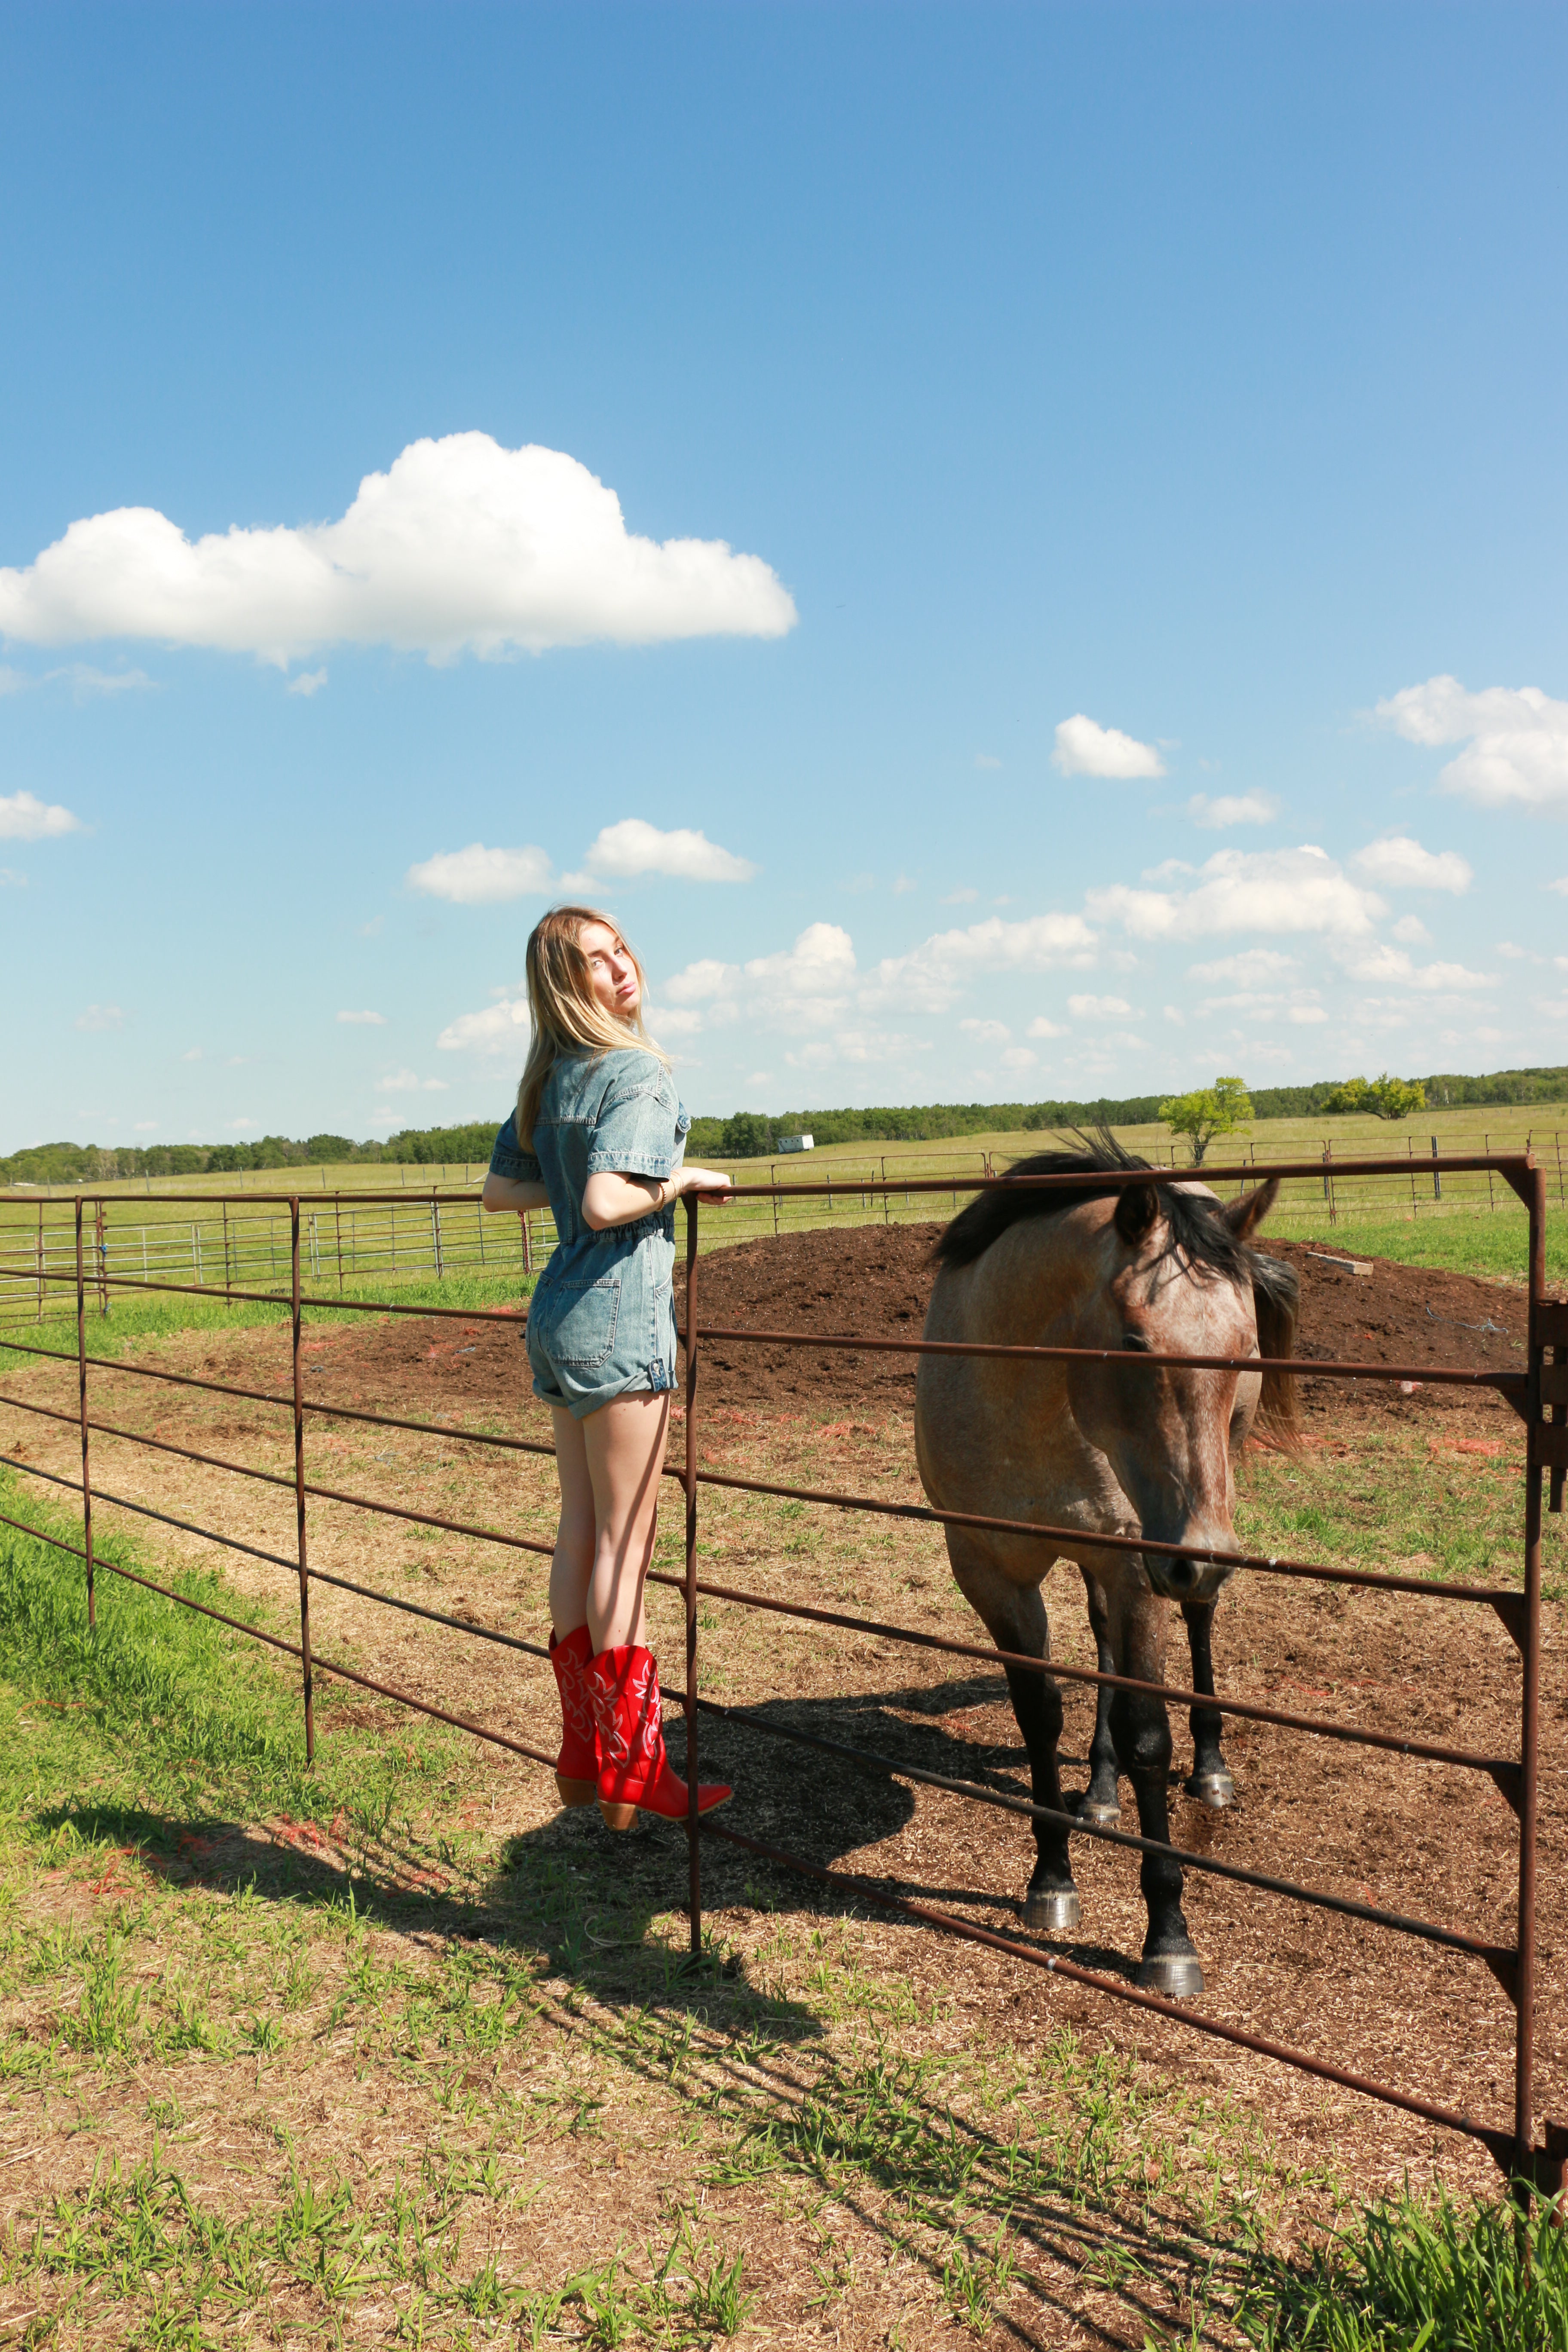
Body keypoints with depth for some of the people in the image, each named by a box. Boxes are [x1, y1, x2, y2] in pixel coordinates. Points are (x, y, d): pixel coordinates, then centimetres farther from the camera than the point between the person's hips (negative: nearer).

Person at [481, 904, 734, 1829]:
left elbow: (499, 1189, 18)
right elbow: (607, 1205, -25)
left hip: (560, 1312, 8)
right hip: (619, 1313, -8)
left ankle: (584, 1753, 21)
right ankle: (632, 1770, 5)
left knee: (583, 1531, 12)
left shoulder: (548, 1078, 12)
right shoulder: (637, 1072, -13)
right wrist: (684, 1180, -11)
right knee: (624, 1540, -3)